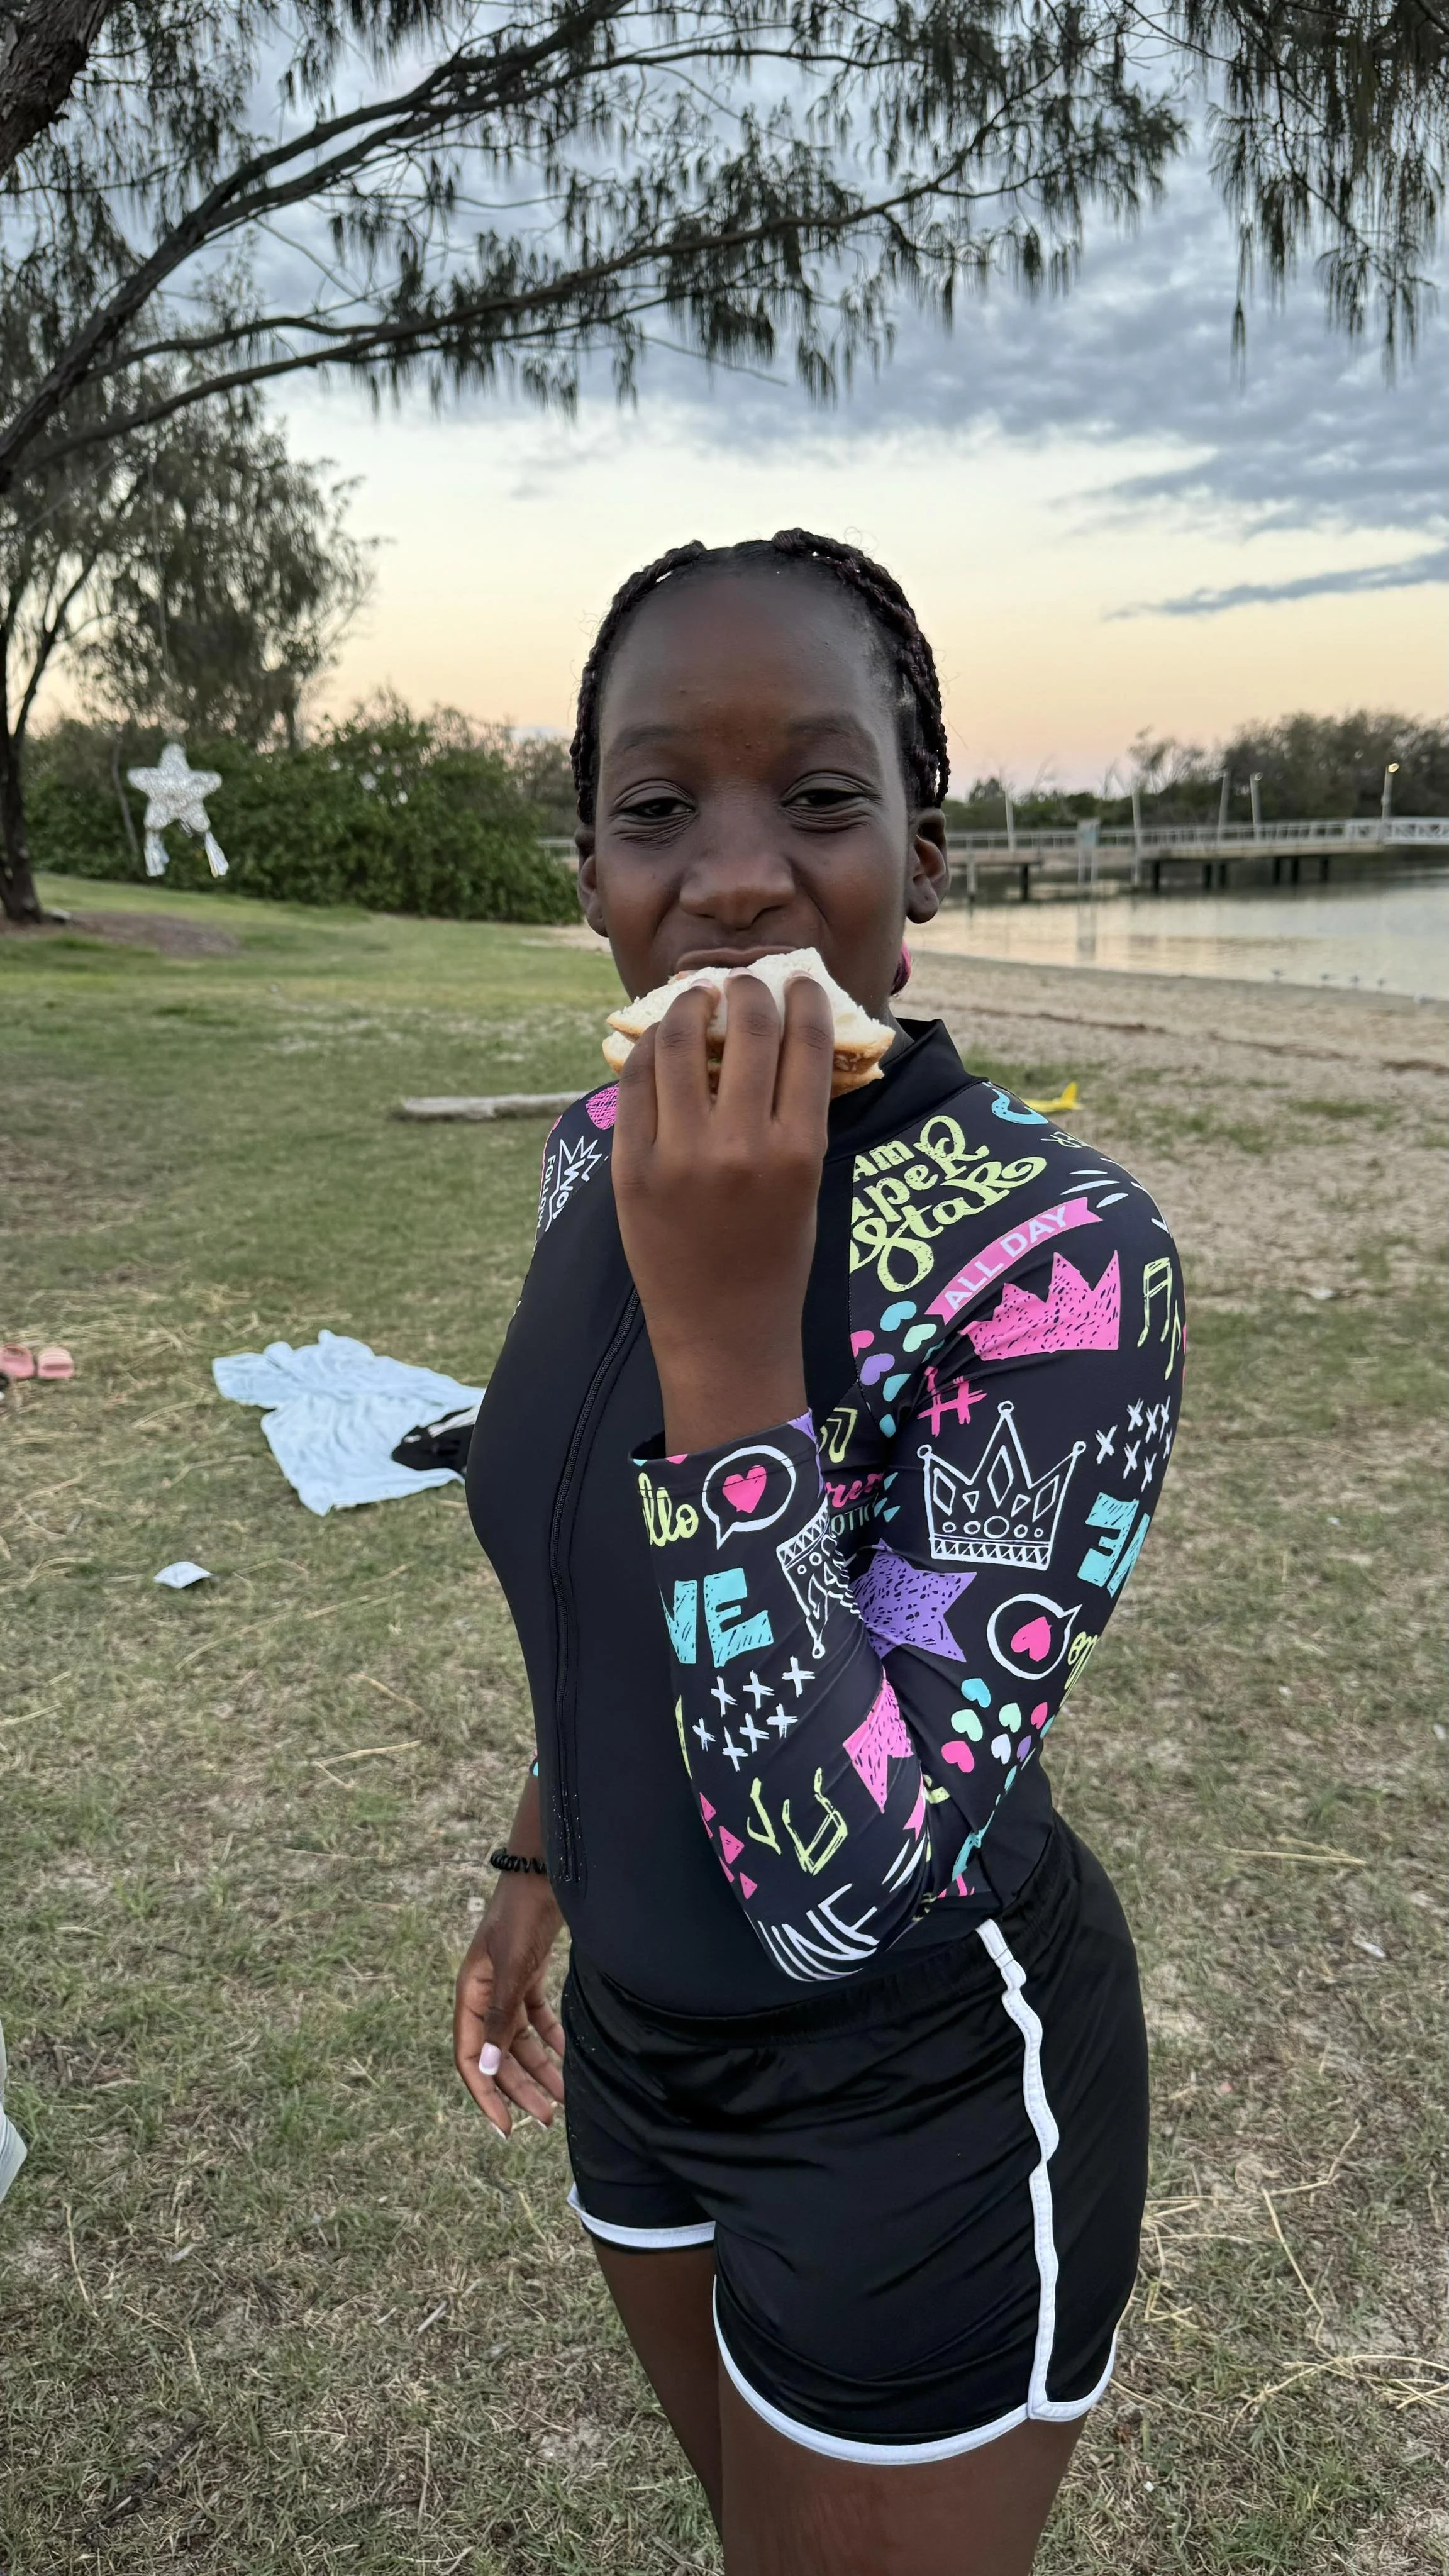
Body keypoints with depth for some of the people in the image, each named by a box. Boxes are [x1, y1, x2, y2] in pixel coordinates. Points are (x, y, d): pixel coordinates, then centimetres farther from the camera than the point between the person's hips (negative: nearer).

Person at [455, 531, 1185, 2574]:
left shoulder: (1057, 1251, -30)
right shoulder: (602, 1155, -8)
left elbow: (845, 1889, -32)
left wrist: (732, 1331, -38)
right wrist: (540, 1867, 15)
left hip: (922, 2103, -6)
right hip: (651, 2022, 7)